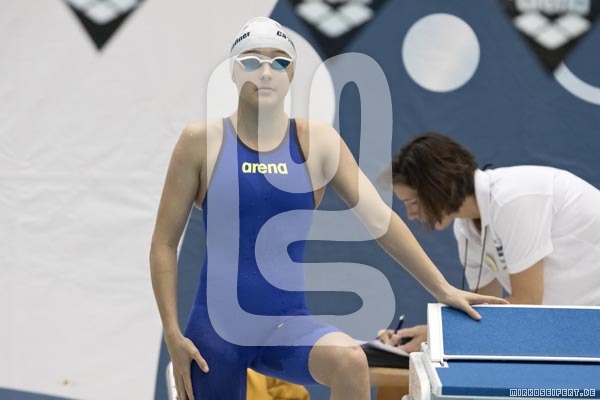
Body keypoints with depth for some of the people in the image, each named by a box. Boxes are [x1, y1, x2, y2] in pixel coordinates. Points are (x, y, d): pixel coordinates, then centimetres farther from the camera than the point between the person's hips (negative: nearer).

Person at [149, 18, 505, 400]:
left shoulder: (317, 139, 1)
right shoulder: (203, 141, -3)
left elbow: (379, 217, 2)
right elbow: (165, 243, 0)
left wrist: (443, 289, -1)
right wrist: (172, 334, -5)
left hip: (289, 325, 1)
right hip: (217, 326, 0)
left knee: (349, 359, -30)